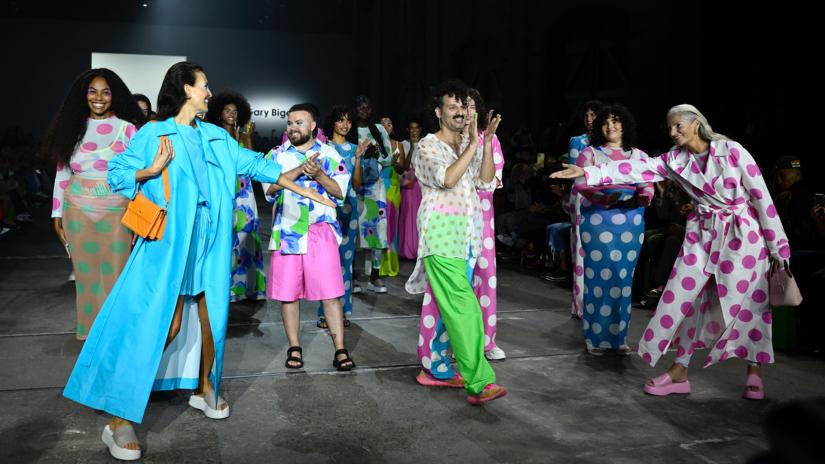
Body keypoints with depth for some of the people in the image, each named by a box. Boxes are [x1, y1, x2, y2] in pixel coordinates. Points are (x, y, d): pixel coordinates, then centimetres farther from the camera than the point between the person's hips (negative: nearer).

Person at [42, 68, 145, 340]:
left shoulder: (127, 128, 1)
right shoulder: (73, 127, 8)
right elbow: (62, 173, 9)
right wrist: (58, 215, 6)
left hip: (116, 211, -2)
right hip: (79, 210, 2)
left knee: (115, 273, -2)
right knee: (86, 273, 7)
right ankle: (91, 333, 20)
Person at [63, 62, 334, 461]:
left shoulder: (216, 137, 14)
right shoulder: (153, 133, 0)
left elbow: (255, 164, 16)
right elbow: (116, 173, 1)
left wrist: (303, 191, 17)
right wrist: (151, 171, -17)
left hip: (210, 241, 6)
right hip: (169, 241, -5)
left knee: (211, 316, 9)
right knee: (164, 325, -11)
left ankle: (204, 387, 32)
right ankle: (120, 418, -3)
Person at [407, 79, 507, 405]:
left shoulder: (471, 147, 17)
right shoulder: (428, 146, -1)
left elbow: (486, 181, 2)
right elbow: (447, 179, -18)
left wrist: (487, 143, -7)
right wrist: (473, 145, -16)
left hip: (466, 234, 7)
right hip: (442, 232, -6)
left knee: (444, 303, 9)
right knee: (464, 306, -14)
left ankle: (435, 367, 18)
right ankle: (479, 383, -16)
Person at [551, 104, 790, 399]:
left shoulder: (731, 151, -12)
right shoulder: (675, 160, 0)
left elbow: (761, 195, -10)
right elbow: (637, 169, -9)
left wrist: (778, 246, -9)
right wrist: (589, 173, -20)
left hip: (743, 233, -4)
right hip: (702, 234, 4)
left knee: (748, 302, 1)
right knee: (683, 296, 0)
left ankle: (754, 373, 19)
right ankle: (679, 373, 9)